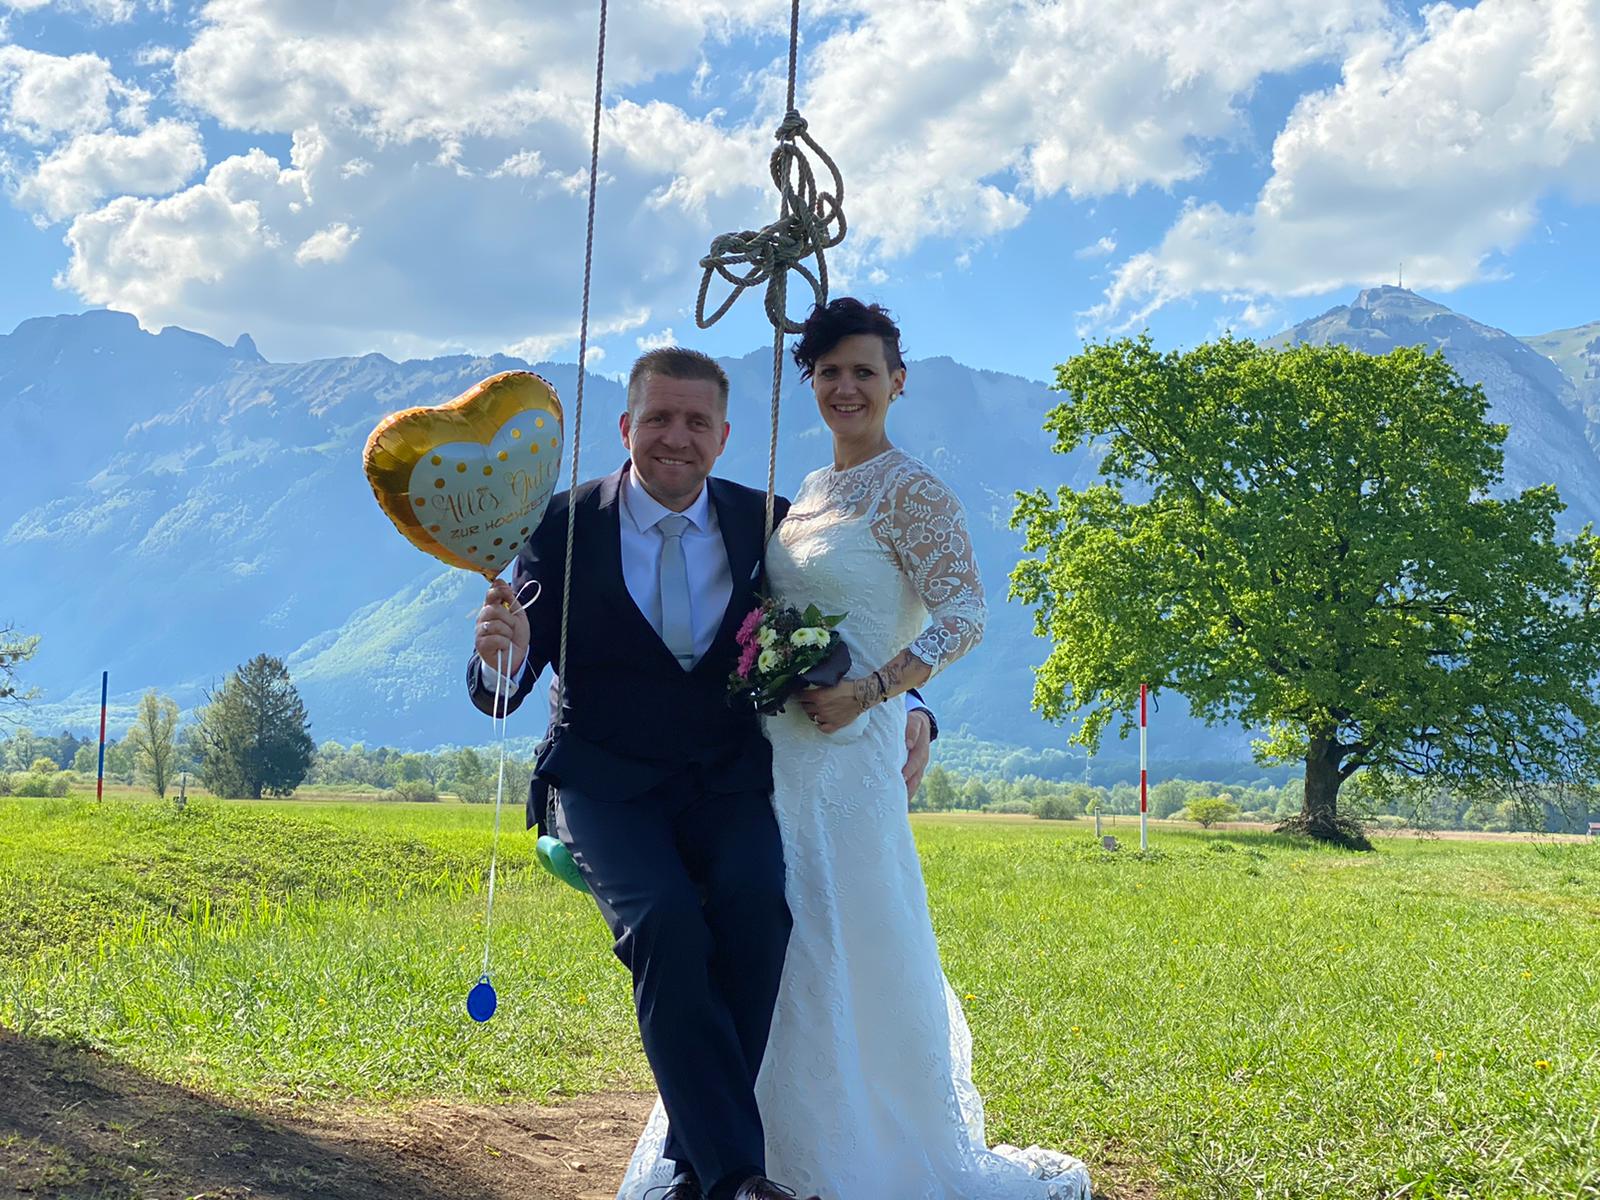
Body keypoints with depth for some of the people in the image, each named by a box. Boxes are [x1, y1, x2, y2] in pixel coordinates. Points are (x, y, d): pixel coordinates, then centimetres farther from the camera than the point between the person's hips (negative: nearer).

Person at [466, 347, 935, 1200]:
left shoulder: (767, 526, 3)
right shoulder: (565, 525, -3)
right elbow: (499, 693, -3)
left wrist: (906, 714, -12)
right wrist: (503, 657, -28)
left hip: (727, 782, 2)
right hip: (606, 785, -1)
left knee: (756, 905, -29)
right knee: (664, 924, -30)